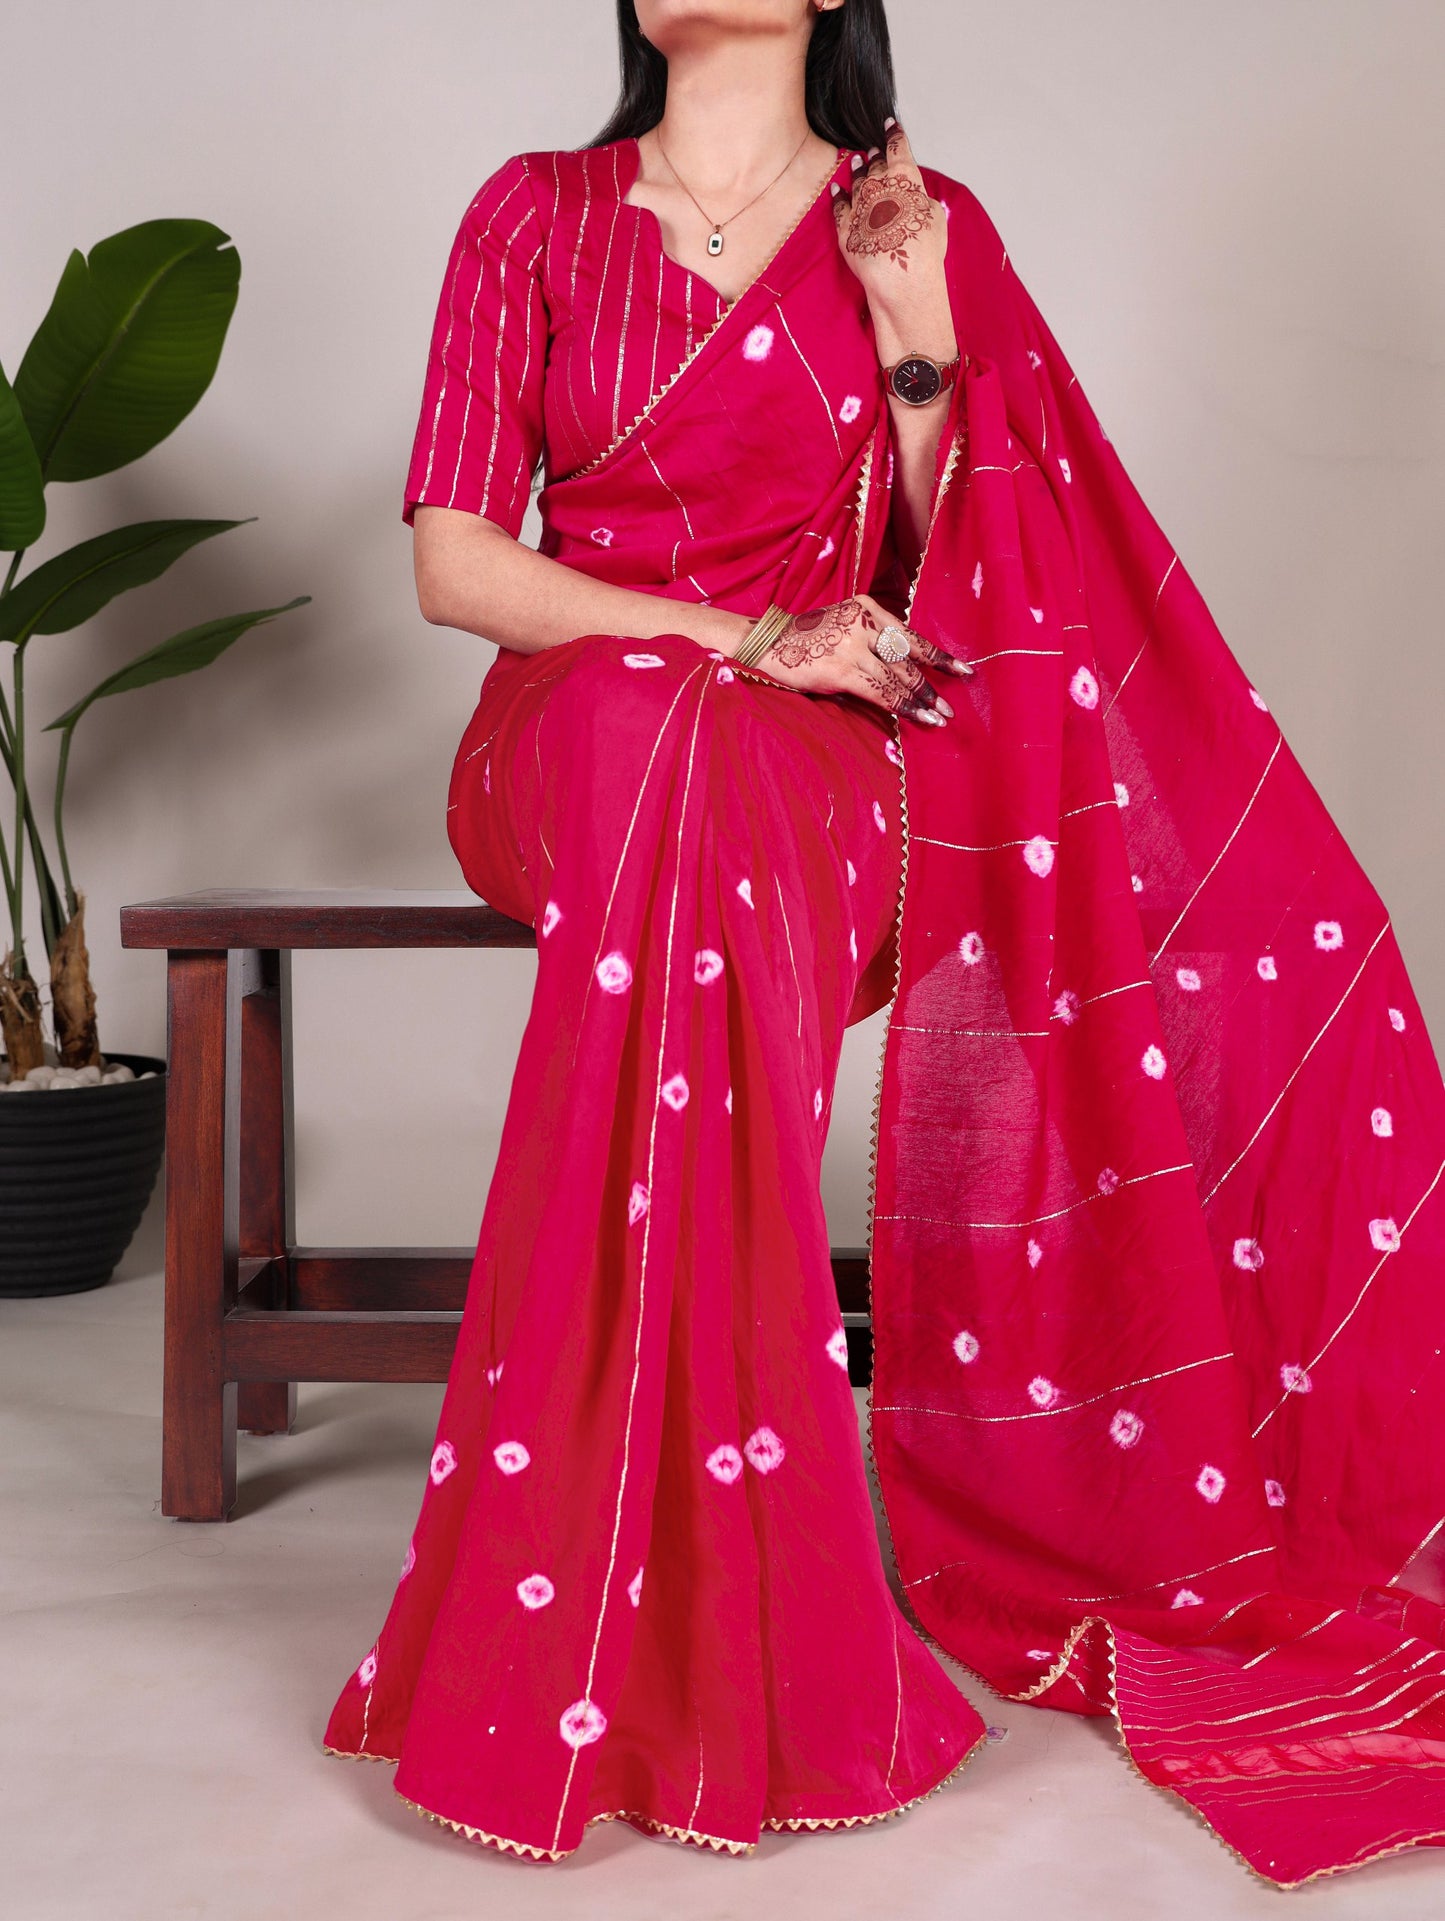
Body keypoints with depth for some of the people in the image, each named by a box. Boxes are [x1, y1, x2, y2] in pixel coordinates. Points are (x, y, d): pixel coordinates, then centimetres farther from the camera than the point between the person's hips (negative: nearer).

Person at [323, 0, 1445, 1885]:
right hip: (584, 703, 0)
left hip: (828, 738, 1)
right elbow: (452, 560, 1)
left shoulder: (926, 229, 12)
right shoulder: (537, 214, 10)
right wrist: (739, 637, -11)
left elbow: (961, 586, 7)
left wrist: (917, 337, -5)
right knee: (694, 777, -36)